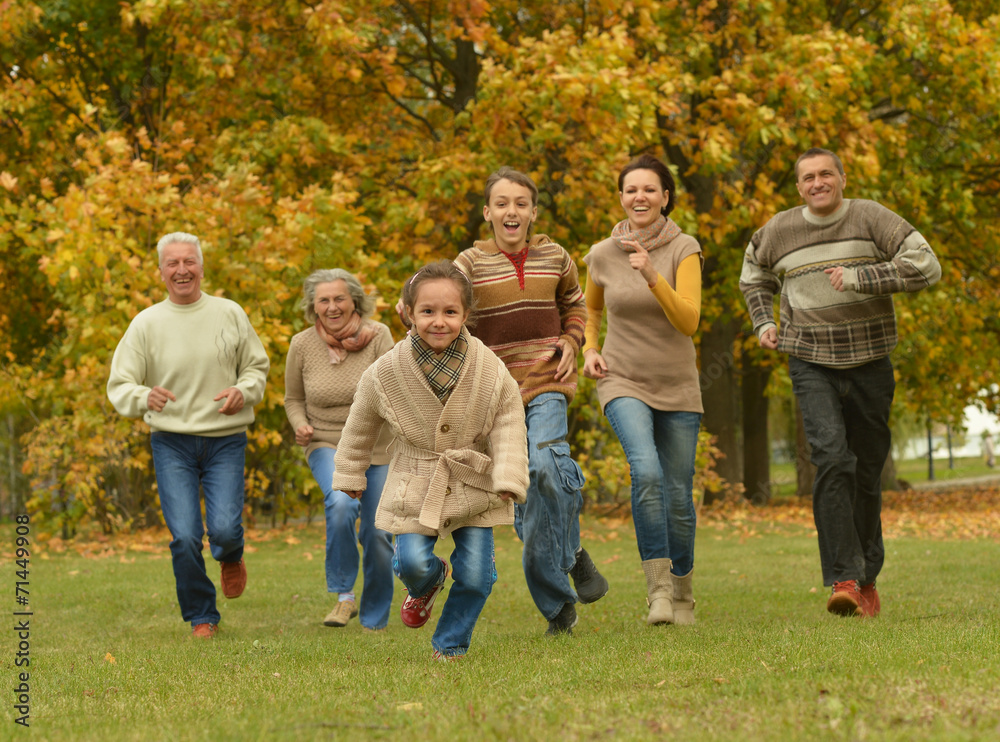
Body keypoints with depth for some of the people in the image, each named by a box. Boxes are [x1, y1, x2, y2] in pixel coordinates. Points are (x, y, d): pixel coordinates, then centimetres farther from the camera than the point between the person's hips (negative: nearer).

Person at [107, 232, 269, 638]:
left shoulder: (230, 314, 4)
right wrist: (144, 397, -25)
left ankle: (231, 559, 25)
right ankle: (201, 616, 13)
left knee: (225, 529, -15)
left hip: (225, 440, 0)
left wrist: (244, 391, -10)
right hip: (172, 443, 0)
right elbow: (119, 387, -2)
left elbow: (257, 367, 13)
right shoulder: (146, 323, 0)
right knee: (184, 537, -10)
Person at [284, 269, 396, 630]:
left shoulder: (377, 335, -10)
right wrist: (300, 425, -11)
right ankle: (344, 595, -17)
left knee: (378, 536, 3)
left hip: (378, 447, 1)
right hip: (328, 445, -1)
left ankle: (374, 621, 24)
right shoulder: (302, 345, -6)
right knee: (340, 503, -31)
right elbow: (293, 398, 8)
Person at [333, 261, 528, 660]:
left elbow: (509, 425, -5)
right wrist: (350, 475, 15)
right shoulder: (387, 372, -11)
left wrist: (509, 478, -18)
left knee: (475, 574, -4)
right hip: (416, 484, 0)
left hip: (474, 484, 0)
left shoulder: (489, 370, -13)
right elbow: (360, 426, 6)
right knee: (412, 562, -13)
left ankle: (451, 643, 22)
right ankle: (427, 584, 26)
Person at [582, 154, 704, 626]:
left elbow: (689, 321, -19)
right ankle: (658, 588, -22)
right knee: (646, 472, -26)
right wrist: (589, 350, 3)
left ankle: (682, 593, 26)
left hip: (677, 388, 0)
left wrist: (653, 277, -32)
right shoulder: (602, 255, -1)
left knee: (678, 496, 4)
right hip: (623, 383, 0)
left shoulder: (684, 250, -8)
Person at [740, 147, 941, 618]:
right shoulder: (779, 231, 3)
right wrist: (763, 323, 10)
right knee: (831, 459, -20)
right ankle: (842, 579, -24)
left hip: (869, 364, 0)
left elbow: (926, 267, -14)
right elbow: (755, 275, 26)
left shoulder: (871, 219, -4)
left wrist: (859, 278, -19)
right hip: (811, 366, 0)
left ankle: (866, 578, 25)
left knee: (867, 472, 8)